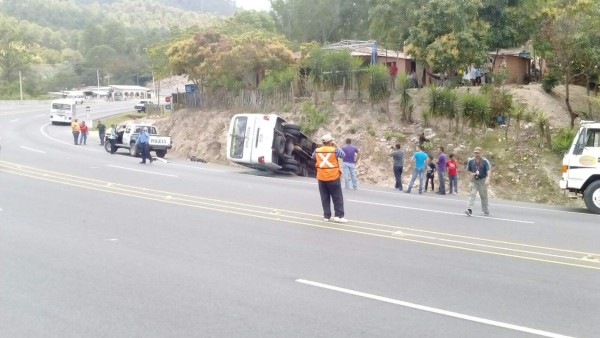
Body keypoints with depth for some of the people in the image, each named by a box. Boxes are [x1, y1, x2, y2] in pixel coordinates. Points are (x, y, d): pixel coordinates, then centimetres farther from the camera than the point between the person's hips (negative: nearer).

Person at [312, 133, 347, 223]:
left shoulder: (317, 150, -1)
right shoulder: (335, 150, -11)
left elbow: (313, 157, 20)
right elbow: (343, 155, 4)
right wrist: (336, 147, 11)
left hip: (321, 178, 3)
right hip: (333, 178, -3)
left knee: (325, 198, 10)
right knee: (337, 198, 4)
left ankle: (326, 216, 11)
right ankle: (339, 216, 1)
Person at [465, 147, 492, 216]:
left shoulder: (485, 161, -9)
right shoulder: (470, 161, 1)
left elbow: (489, 170, -21)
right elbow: (468, 170, 12)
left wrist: (487, 178, -37)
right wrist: (471, 174, -11)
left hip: (482, 180, -2)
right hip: (473, 180, 2)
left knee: (483, 196, 9)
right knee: (472, 194, -15)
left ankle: (486, 211, 24)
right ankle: (470, 209, -24)